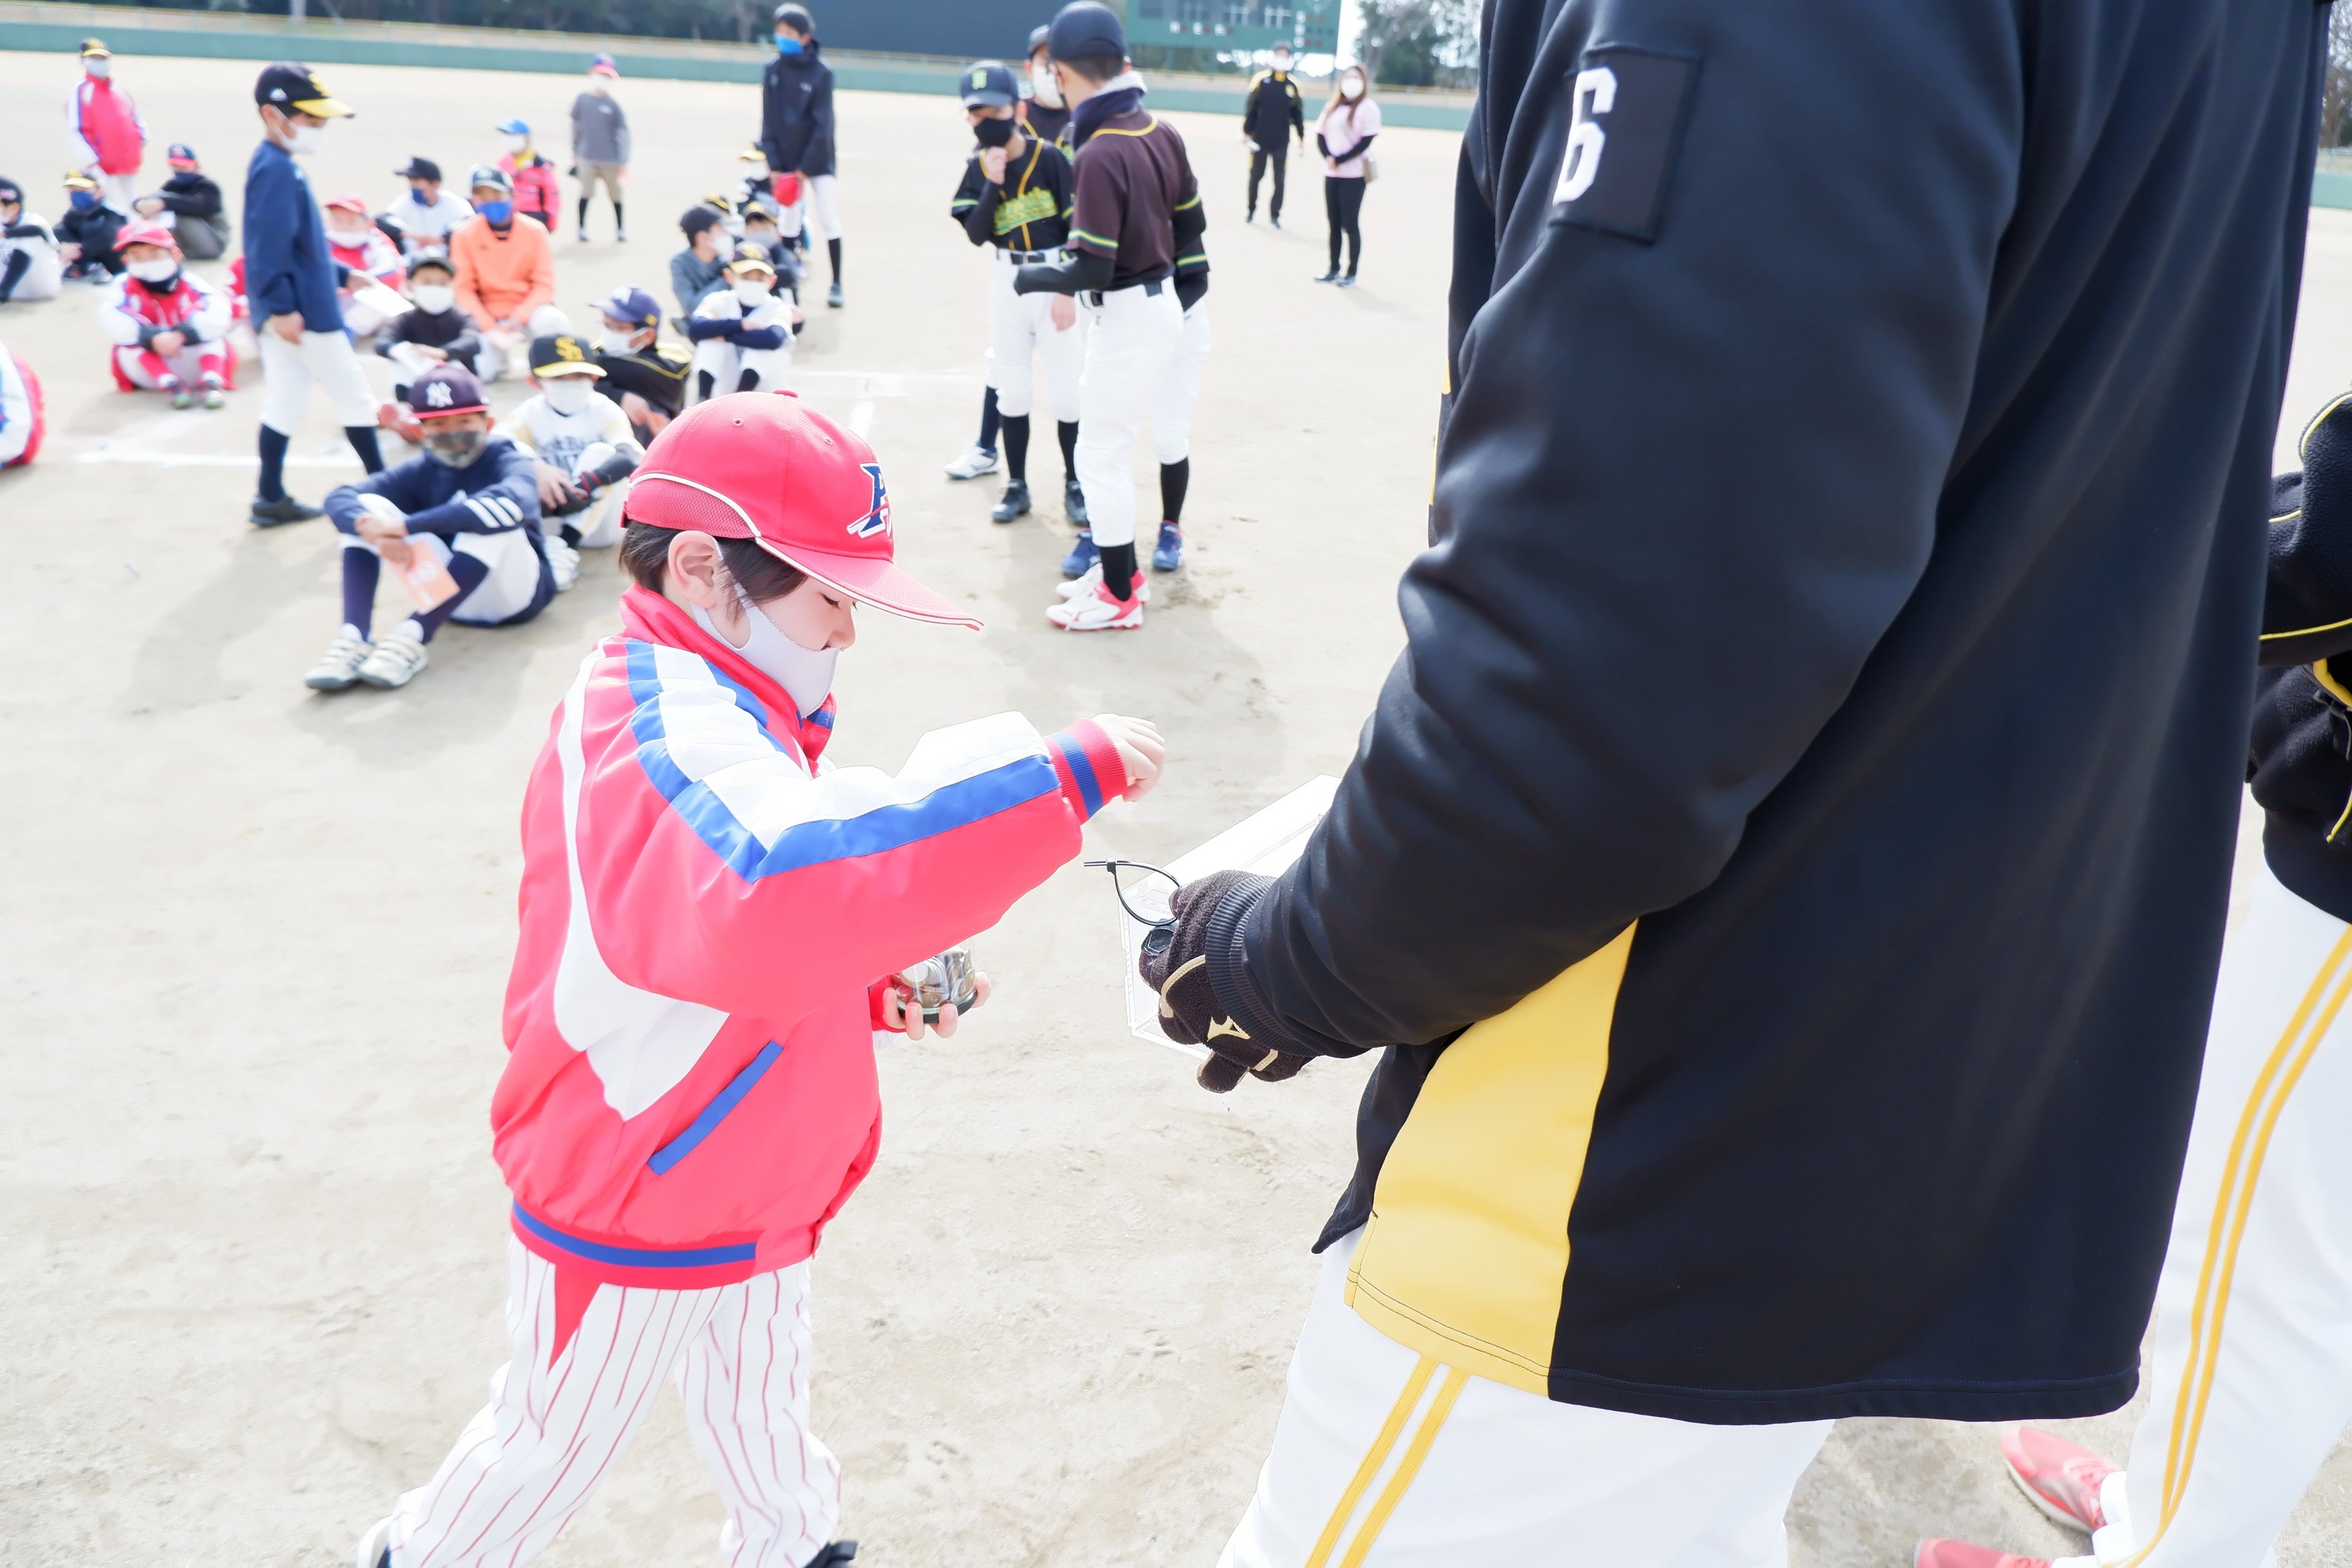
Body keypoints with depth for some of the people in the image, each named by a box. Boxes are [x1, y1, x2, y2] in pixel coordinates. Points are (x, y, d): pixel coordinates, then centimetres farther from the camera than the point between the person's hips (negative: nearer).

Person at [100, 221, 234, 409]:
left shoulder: (190, 284, -11)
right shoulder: (125, 287, -7)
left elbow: (218, 314, -29)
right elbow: (112, 321, -24)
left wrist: (181, 335, -41)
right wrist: (153, 338, -38)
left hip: (194, 364, -1)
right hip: (149, 370, 1)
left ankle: (212, 383, -36)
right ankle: (173, 386, -37)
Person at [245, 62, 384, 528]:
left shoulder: (275, 166, 13)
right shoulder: (278, 171, -18)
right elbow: (269, 246, -24)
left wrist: (327, 279, 27)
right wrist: (281, 307, -27)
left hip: (287, 311, 10)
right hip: (305, 310, -10)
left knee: (284, 400, 10)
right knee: (352, 394, 2)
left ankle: (271, 498, 13)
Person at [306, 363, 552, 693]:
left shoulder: (505, 459, -14)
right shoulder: (422, 470, -1)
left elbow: (513, 503, -39)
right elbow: (340, 497, -13)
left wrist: (407, 526, -40)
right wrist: (372, 528, -38)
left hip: (516, 592, -4)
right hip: (448, 596, 5)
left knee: (492, 518, -33)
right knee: (366, 508, -9)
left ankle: (414, 637, -34)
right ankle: (354, 638, -26)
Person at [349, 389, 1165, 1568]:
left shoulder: (705, 716, 2)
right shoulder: (670, 735, -32)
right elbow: (781, 890, -55)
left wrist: (869, 992, -4)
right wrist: (1064, 771, -50)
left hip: (745, 1197, 8)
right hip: (627, 1220, -8)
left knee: (763, 1430, 27)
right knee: (550, 1450, 19)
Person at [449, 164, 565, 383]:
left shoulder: (534, 231, -6)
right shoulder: (465, 234, -6)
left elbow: (544, 286, -7)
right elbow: (464, 289, -6)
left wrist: (517, 320, -21)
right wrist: (490, 329, -18)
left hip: (527, 311, 0)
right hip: (487, 316, 0)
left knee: (554, 322, -34)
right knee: (485, 371, -23)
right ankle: (500, 353, 16)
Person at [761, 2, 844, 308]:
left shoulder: (822, 72, -12)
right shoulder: (773, 69, -3)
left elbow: (823, 125, -13)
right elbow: (769, 120, -1)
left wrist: (806, 167, -15)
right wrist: (773, 163, -8)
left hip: (817, 160, -3)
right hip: (785, 160, 3)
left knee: (829, 219, -2)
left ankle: (836, 284, 2)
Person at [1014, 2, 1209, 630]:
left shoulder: (1099, 153, -24)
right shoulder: (1162, 132, 1)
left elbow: (1092, 268, -24)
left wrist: (1034, 278, -7)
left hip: (1128, 318, -9)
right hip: (1164, 306, 9)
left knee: (1099, 455, 4)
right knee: (1107, 444, 20)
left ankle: (1119, 598, 15)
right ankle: (1120, 569, 32)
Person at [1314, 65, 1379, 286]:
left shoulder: (1368, 108, -6)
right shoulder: (1332, 107, 13)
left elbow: (1366, 142, -14)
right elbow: (1320, 136, 8)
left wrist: (1340, 160, -18)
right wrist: (1329, 158, -12)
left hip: (1354, 175, -6)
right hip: (1332, 174, 6)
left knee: (1350, 224, -4)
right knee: (1334, 224, 11)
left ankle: (1351, 274, 2)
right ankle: (1333, 270, 19)